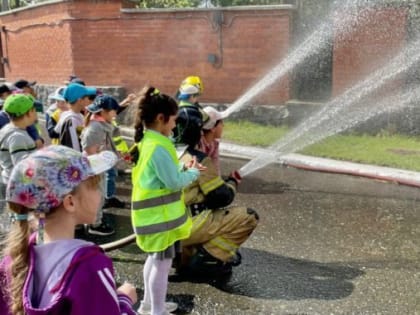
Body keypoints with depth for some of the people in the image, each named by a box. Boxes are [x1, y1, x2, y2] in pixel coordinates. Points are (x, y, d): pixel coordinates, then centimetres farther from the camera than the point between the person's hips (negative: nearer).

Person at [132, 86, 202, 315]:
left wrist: (183, 167, 6)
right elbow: (174, 182, -22)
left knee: (154, 258, 22)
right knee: (163, 262, 1)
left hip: (154, 211, 10)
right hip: (159, 214, -10)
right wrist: (193, 172, -6)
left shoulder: (146, 141, 8)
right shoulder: (158, 147, -24)